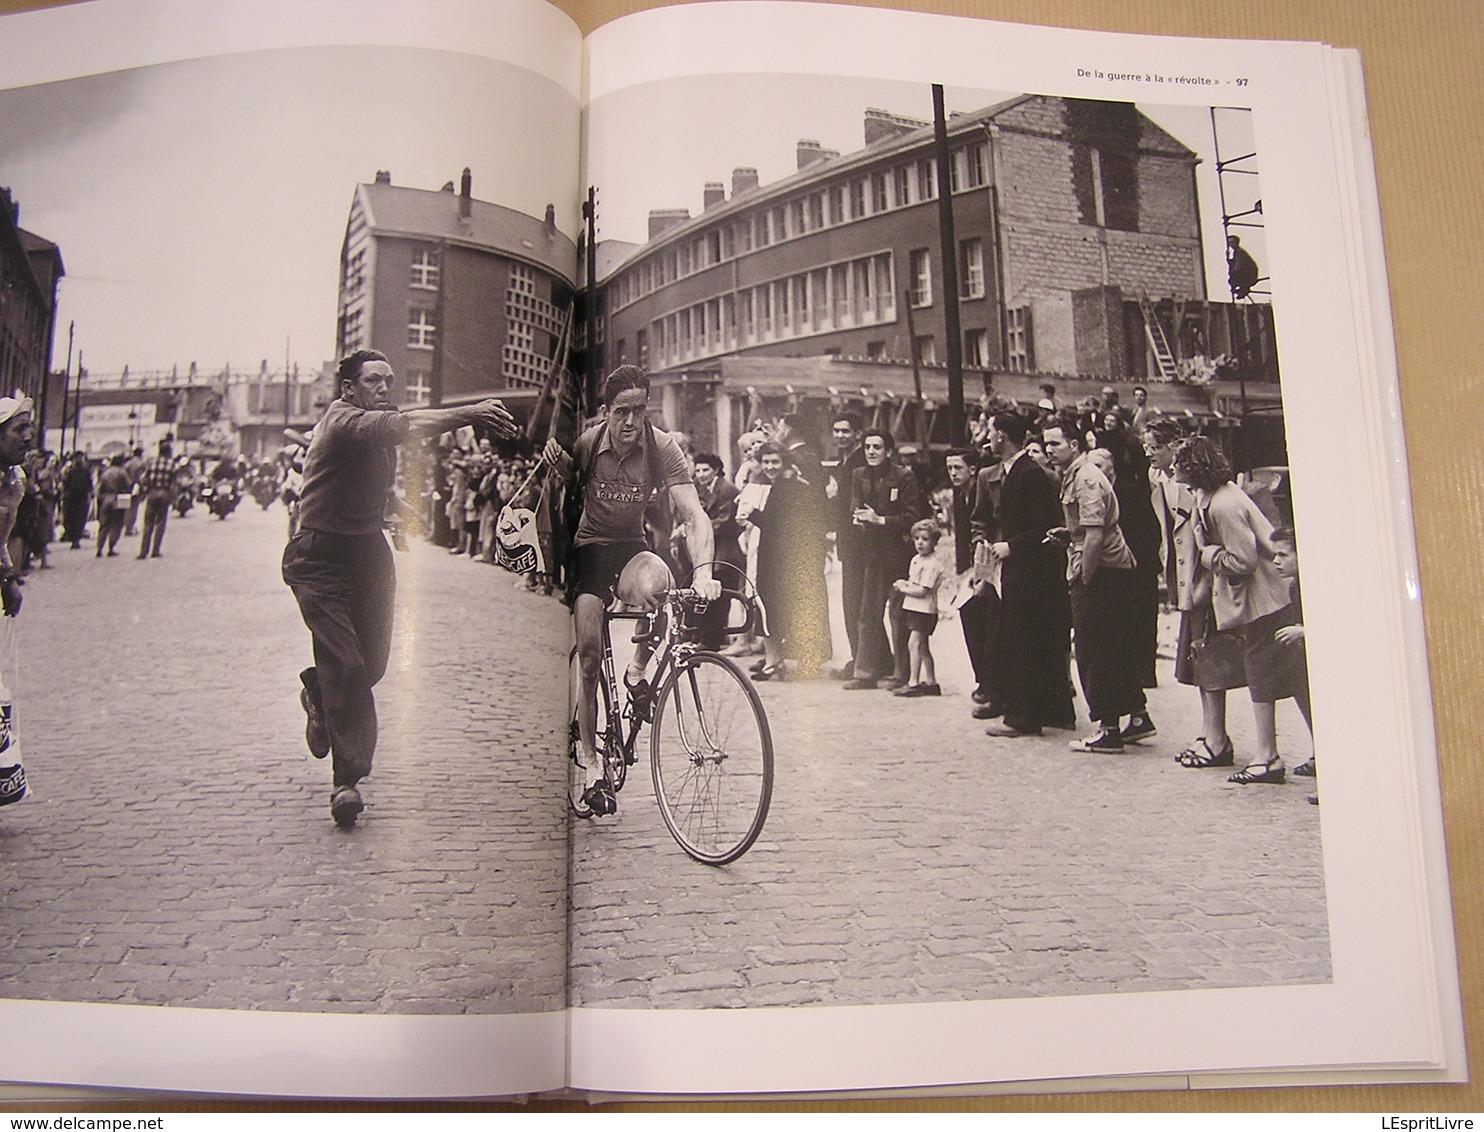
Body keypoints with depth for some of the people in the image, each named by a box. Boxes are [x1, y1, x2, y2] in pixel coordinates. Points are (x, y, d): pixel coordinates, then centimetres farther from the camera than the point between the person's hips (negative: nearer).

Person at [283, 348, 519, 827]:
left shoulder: (379, 429, 10)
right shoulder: (342, 420, -18)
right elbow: (404, 424, -38)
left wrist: (396, 505, 9)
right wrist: (469, 413, -50)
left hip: (369, 551, 8)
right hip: (322, 556, -8)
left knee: (373, 662, 8)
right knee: (346, 665, -14)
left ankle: (319, 694, 40)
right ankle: (348, 780, -6)